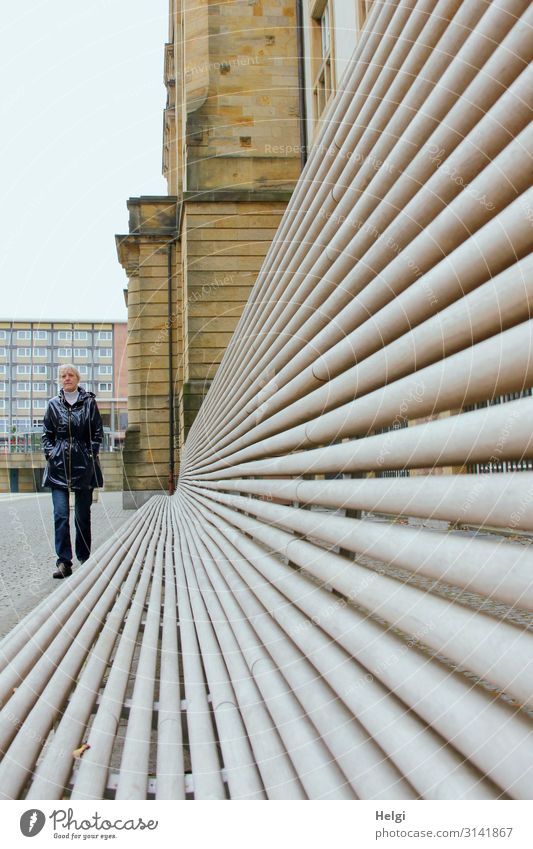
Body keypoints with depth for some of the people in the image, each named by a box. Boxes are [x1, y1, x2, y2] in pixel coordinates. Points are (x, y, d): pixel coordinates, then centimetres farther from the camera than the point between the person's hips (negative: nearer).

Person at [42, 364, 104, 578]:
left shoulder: (89, 402, 4)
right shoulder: (54, 404, 7)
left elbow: (98, 432, 5)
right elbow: (46, 434, 12)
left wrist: (91, 454, -5)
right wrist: (50, 454, -2)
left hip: (84, 465, 0)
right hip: (59, 466, 0)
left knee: (83, 514, 8)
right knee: (61, 515, -7)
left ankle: (84, 557, 23)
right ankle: (63, 562, -5)